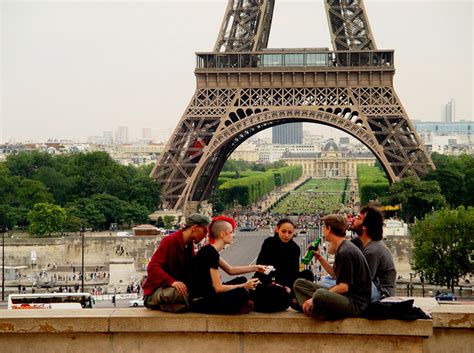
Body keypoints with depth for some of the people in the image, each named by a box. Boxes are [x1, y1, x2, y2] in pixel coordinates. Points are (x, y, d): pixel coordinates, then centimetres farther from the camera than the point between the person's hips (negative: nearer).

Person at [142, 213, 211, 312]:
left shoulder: (190, 245, 12)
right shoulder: (169, 241, -13)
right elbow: (152, 268, -24)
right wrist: (172, 281, -39)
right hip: (155, 291, -9)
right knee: (178, 293, -39)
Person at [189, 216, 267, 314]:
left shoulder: (210, 250, 9)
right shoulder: (211, 253, -20)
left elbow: (230, 270, 22)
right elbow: (219, 288, -20)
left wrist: (255, 268, 18)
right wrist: (244, 286, -11)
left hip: (207, 295, 10)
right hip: (199, 302, -10)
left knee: (241, 280, 15)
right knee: (242, 293, -26)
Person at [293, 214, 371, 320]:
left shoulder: (345, 252, -17)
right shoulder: (341, 249, 14)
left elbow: (344, 287, -21)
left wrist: (314, 299, -20)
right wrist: (320, 258, 19)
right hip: (343, 295, 11)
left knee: (320, 295, -41)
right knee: (299, 283, 9)